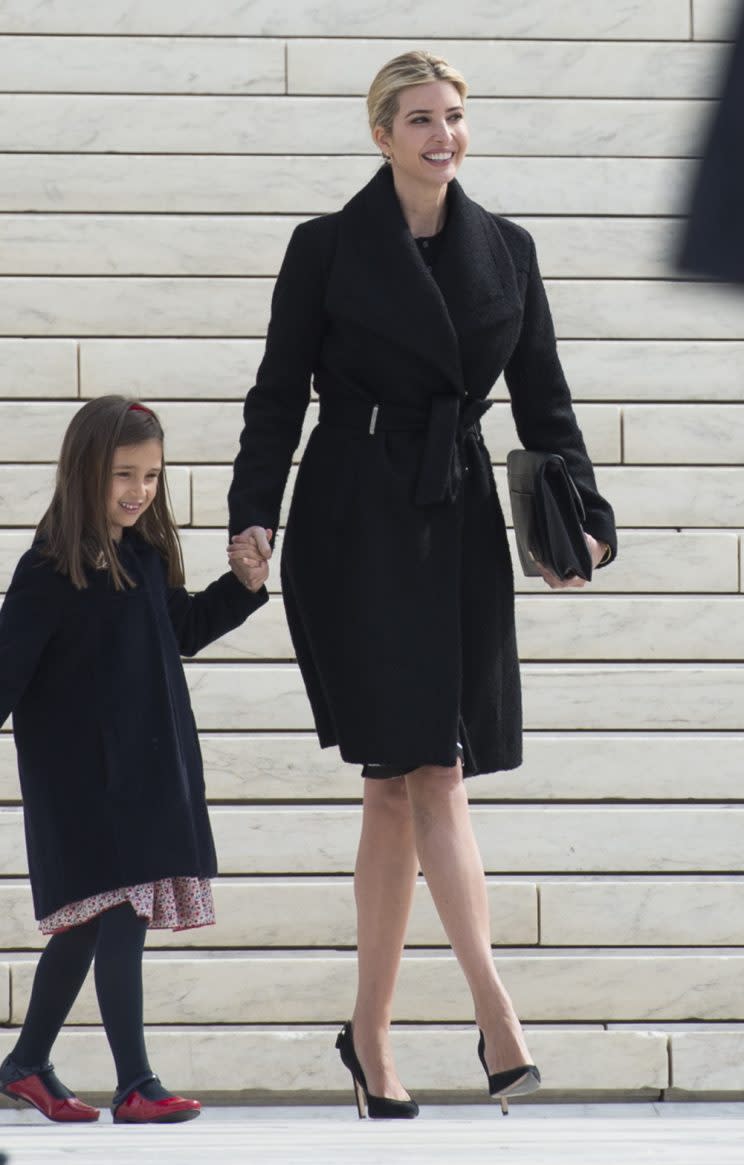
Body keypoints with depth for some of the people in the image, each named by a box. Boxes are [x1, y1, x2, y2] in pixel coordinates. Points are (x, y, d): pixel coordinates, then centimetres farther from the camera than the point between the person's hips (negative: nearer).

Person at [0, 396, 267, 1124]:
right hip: (82, 778, -7)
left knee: (85, 927, 15)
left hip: (148, 771, 7)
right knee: (120, 916, -12)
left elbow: (181, 631, 22)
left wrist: (245, 586, 11)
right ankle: (134, 1086, -9)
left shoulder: (148, 558, 7)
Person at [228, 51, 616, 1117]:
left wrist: (581, 516, -2)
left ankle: (372, 1031, 10)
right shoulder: (328, 247, 0)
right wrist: (255, 510, -13)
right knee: (429, 769, -12)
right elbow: (279, 392, -1)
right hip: (356, 527, -4)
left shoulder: (505, 250, 11)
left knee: (400, 781, 4)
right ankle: (496, 1010, -17)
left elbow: (542, 398, 10)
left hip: (459, 521, 4)